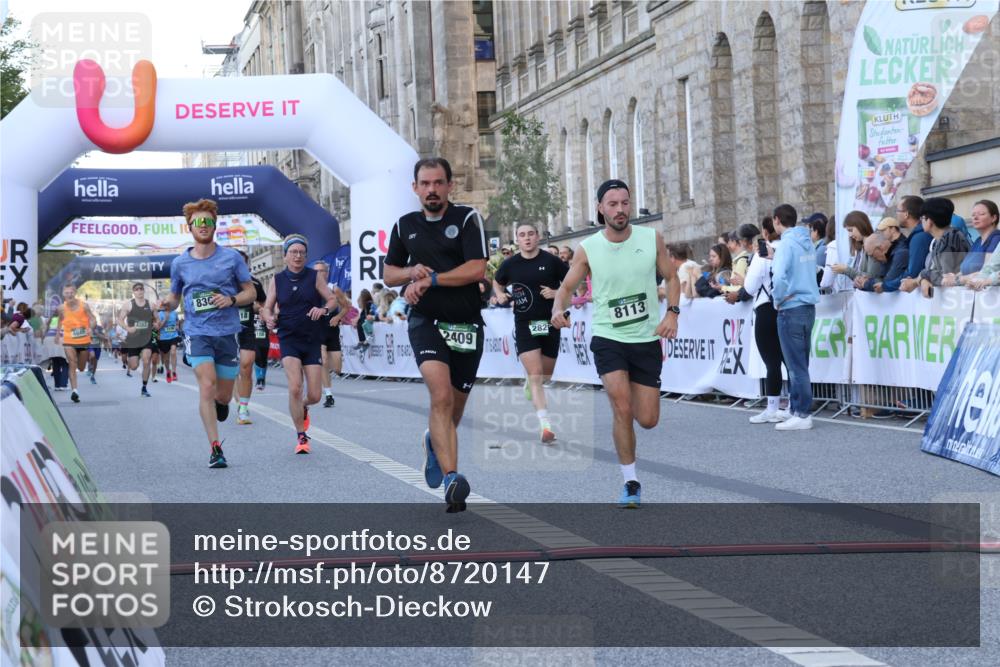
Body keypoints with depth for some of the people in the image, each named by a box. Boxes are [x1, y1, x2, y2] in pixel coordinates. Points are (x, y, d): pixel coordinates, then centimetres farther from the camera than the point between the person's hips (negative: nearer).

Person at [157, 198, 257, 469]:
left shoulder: (231, 257, 2)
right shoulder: (180, 263, 6)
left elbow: (251, 292, 7)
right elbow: (175, 296, 18)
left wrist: (231, 299, -13)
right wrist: (167, 304, -5)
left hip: (228, 332, 1)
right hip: (197, 332, -1)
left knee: (223, 396, 7)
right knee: (207, 386, -18)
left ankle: (219, 403, 47)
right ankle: (215, 449, -15)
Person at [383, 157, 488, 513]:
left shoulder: (467, 218, -1)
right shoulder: (405, 226, 10)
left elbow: (477, 269, -12)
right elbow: (389, 273, 19)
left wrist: (431, 279, -15)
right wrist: (412, 273, -2)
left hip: (466, 325, 0)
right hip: (426, 322, 0)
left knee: (454, 407, 12)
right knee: (441, 396, -24)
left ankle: (434, 442, 47)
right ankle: (452, 478, -31)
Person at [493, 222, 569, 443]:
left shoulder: (552, 261, -4)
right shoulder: (510, 264, 2)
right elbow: (497, 282, 22)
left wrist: (557, 293, -13)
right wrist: (500, 295, 2)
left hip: (550, 323, 1)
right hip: (524, 324, -1)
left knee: (546, 375, 15)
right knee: (535, 375, -13)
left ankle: (529, 383, 52)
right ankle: (545, 426, -18)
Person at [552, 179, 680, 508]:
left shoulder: (652, 239, -3)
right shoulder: (588, 249, -6)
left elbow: (671, 277, 7)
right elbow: (566, 286, 3)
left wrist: (672, 312, -9)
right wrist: (558, 308, -19)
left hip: (647, 339, 2)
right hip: (608, 338, -2)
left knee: (647, 420, 4)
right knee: (622, 410, -18)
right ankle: (631, 484, -4)